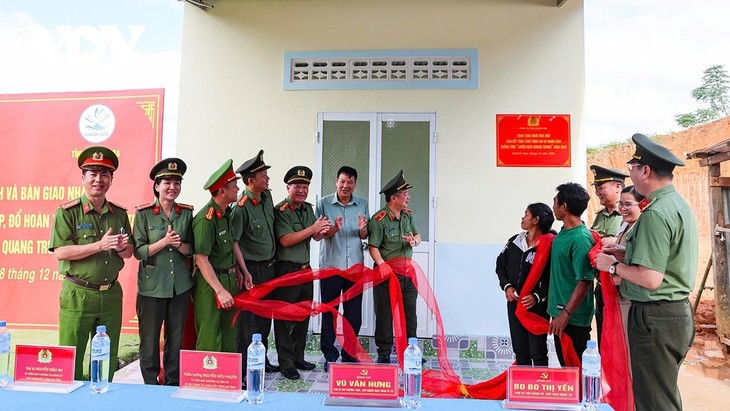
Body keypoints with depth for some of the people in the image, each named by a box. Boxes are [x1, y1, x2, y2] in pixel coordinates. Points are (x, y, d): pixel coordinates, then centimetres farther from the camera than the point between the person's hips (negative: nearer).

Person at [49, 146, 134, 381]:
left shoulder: (119, 214, 9)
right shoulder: (67, 212, -4)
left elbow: (129, 253, 12)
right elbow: (60, 252, -13)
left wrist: (122, 247, -11)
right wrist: (99, 245, -22)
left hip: (111, 293, 4)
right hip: (77, 294, -4)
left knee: (108, 359, 13)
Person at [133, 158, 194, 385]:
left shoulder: (186, 213, 3)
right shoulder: (143, 213, -5)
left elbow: (192, 249, 7)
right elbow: (138, 251, -7)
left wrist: (179, 245, -14)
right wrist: (164, 242, -21)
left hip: (180, 285, 3)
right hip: (152, 285, -3)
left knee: (176, 338, 12)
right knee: (149, 340, 5)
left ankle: (173, 385, 28)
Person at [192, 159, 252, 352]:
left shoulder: (226, 213, 7)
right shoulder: (206, 219, -21)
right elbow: (201, 259, -22)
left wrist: (243, 271, 14)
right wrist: (220, 290, -23)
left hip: (229, 279, 9)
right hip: (210, 283, -9)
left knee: (230, 335, 17)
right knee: (210, 341, 1)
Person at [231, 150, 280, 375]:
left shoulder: (267, 197, 5)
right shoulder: (241, 207, -20)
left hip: (269, 267, 8)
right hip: (253, 269, -8)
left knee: (265, 317, 18)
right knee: (249, 320, 0)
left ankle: (262, 361, 33)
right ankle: (243, 367, 12)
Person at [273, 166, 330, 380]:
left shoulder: (308, 208, 11)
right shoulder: (281, 210, -12)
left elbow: (315, 237, 13)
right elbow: (285, 240, -22)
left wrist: (321, 231, -11)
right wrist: (313, 228, -21)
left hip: (305, 268, 8)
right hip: (286, 269, -8)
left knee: (303, 316, 15)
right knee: (285, 317, 1)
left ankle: (298, 357, 28)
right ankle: (286, 363, 11)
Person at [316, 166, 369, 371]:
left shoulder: (362, 204, 8)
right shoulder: (324, 203, -1)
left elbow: (365, 236, 10)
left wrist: (362, 229, -12)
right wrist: (334, 229, -21)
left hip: (355, 265, 3)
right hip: (330, 265, -2)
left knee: (354, 314, 8)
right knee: (329, 312, 4)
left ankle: (349, 354, 23)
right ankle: (329, 355, 16)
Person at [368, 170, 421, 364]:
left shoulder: (408, 215, 8)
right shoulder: (379, 219, -15)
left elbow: (417, 235, 18)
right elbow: (373, 247, -17)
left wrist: (414, 241, -5)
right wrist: (382, 265, -28)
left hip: (408, 273, 7)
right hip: (387, 273, -7)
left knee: (410, 313, 14)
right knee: (385, 315, 5)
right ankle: (384, 354, 18)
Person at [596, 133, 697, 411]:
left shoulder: (655, 213, -21)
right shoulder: (680, 205, 11)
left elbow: (650, 279, -25)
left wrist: (613, 265, -10)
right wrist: (627, 253, 12)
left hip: (656, 317, -10)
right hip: (679, 312, 10)